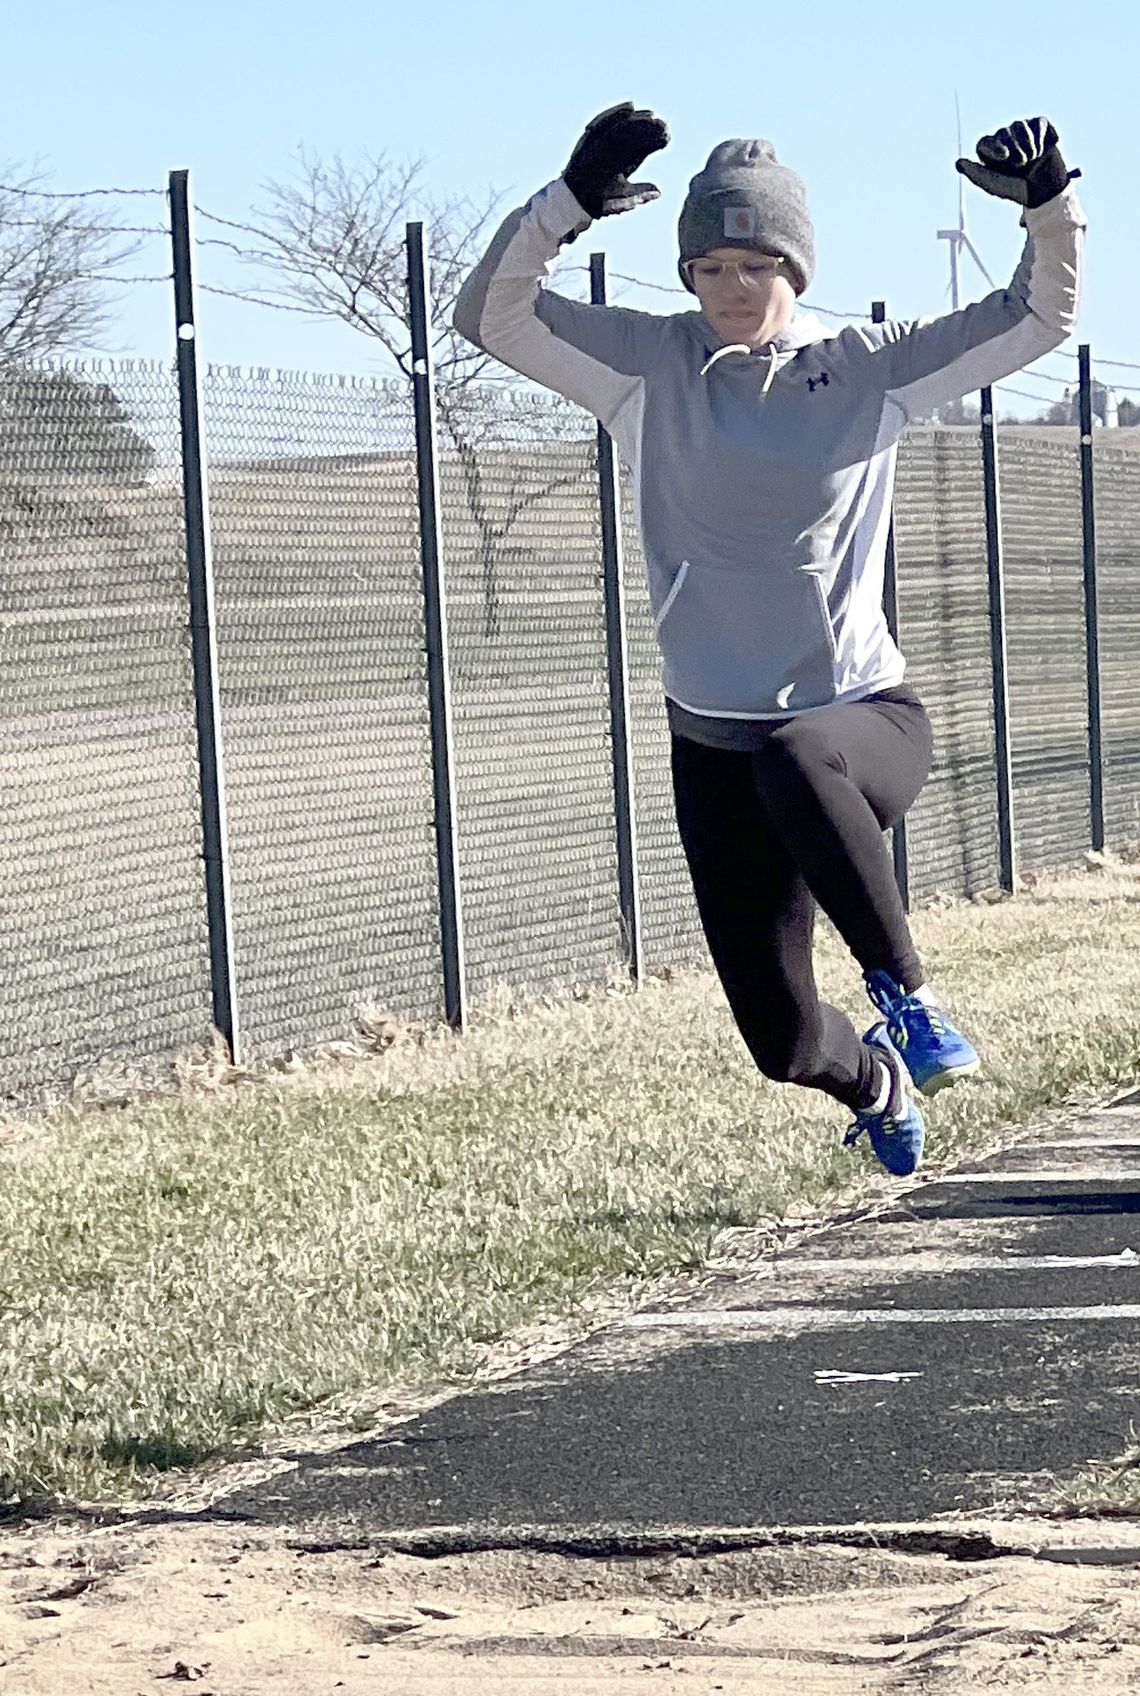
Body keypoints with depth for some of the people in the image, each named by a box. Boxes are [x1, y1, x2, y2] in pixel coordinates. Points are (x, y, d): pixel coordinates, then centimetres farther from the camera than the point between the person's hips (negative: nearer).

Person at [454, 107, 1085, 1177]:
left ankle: (905, 995, -22)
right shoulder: (647, 365, -1)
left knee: (799, 763, -42)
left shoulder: (867, 368, -1)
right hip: (714, 745, 2)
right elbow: (489, 315, -11)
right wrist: (570, 201, -26)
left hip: (865, 717, -2)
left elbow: (1038, 319, 0)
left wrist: (1048, 204, -18)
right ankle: (875, 1085, 38)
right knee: (781, 1038, 0)